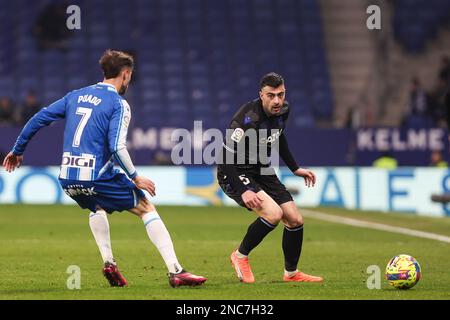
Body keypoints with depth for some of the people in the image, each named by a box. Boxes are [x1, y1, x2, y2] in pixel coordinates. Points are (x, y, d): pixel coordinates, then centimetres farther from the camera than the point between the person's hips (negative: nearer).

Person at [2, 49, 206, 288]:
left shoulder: (75, 96, 15)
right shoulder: (118, 104, -4)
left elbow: (38, 119, 15)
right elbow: (117, 147, -15)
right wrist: (135, 177, -4)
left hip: (67, 179, 6)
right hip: (97, 177, -6)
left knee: (97, 207, 37)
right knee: (147, 209, 7)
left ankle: (108, 263, 21)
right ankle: (175, 272, -3)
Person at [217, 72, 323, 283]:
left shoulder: (282, 110, -5)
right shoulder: (247, 119, -29)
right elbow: (226, 157, -27)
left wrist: (295, 168, 18)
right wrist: (243, 191, -32)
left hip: (262, 171, 8)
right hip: (235, 174, -8)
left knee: (295, 220, 4)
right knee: (273, 213, -28)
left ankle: (291, 273, 26)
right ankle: (240, 256, -4)